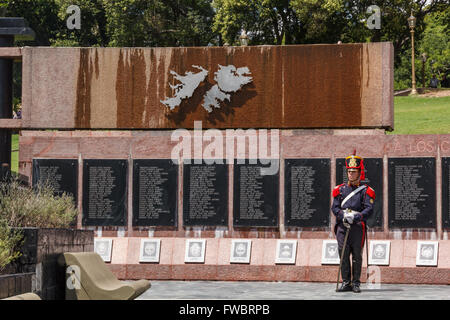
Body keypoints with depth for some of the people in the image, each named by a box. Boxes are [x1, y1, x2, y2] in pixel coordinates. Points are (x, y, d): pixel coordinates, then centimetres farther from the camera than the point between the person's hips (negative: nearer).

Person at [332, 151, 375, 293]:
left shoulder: (365, 190, 4)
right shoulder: (340, 189, 13)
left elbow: (369, 209, -6)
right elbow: (334, 207, 6)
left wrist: (356, 217, -20)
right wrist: (343, 215, -13)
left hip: (358, 226, -2)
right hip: (342, 226, 2)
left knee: (357, 255, 0)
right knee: (343, 254, -1)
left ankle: (356, 283, 6)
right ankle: (346, 282, 4)